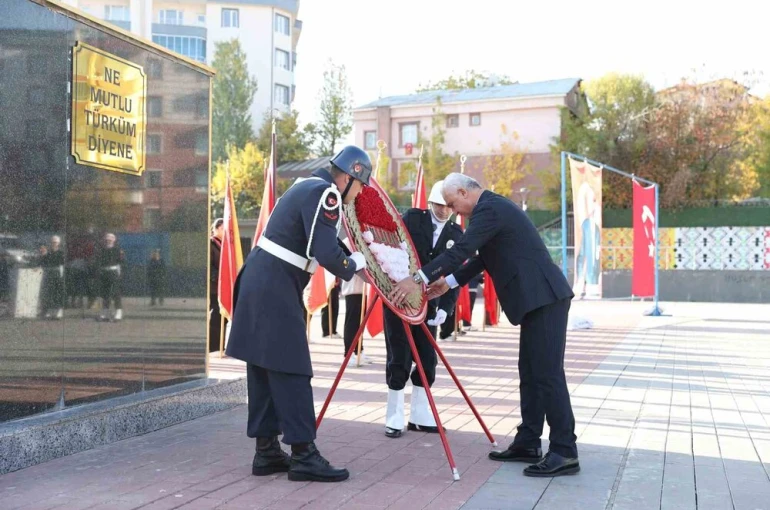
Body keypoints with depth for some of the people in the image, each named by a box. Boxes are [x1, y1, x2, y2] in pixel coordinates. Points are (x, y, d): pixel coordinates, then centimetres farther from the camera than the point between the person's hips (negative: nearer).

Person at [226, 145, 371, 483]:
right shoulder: (323, 194, -13)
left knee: (265, 369, 11)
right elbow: (327, 255, -21)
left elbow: (324, 242, 23)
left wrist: (358, 253, 13)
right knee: (290, 370, -7)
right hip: (275, 289, -10)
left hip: (260, 282, 10)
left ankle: (267, 451, 16)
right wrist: (355, 264, -2)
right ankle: (303, 455, -4)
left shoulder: (310, 187, 18)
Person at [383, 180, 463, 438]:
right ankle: (394, 419, 7)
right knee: (399, 359, -3)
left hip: (427, 303, 4)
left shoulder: (456, 233, 3)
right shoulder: (412, 218, -4)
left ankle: (420, 417, 16)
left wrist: (445, 308, -12)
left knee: (427, 360, 4)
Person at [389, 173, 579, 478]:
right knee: (530, 372, 13)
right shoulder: (493, 207, 20)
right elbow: (483, 258, 25)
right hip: (538, 299, 11)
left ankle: (565, 453, -6)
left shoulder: (489, 209, -13)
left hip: (545, 298, -11)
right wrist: (449, 282, 20)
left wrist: (419, 280, -18)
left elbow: (461, 250, -21)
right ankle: (527, 444, 19)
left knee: (548, 373, -9)